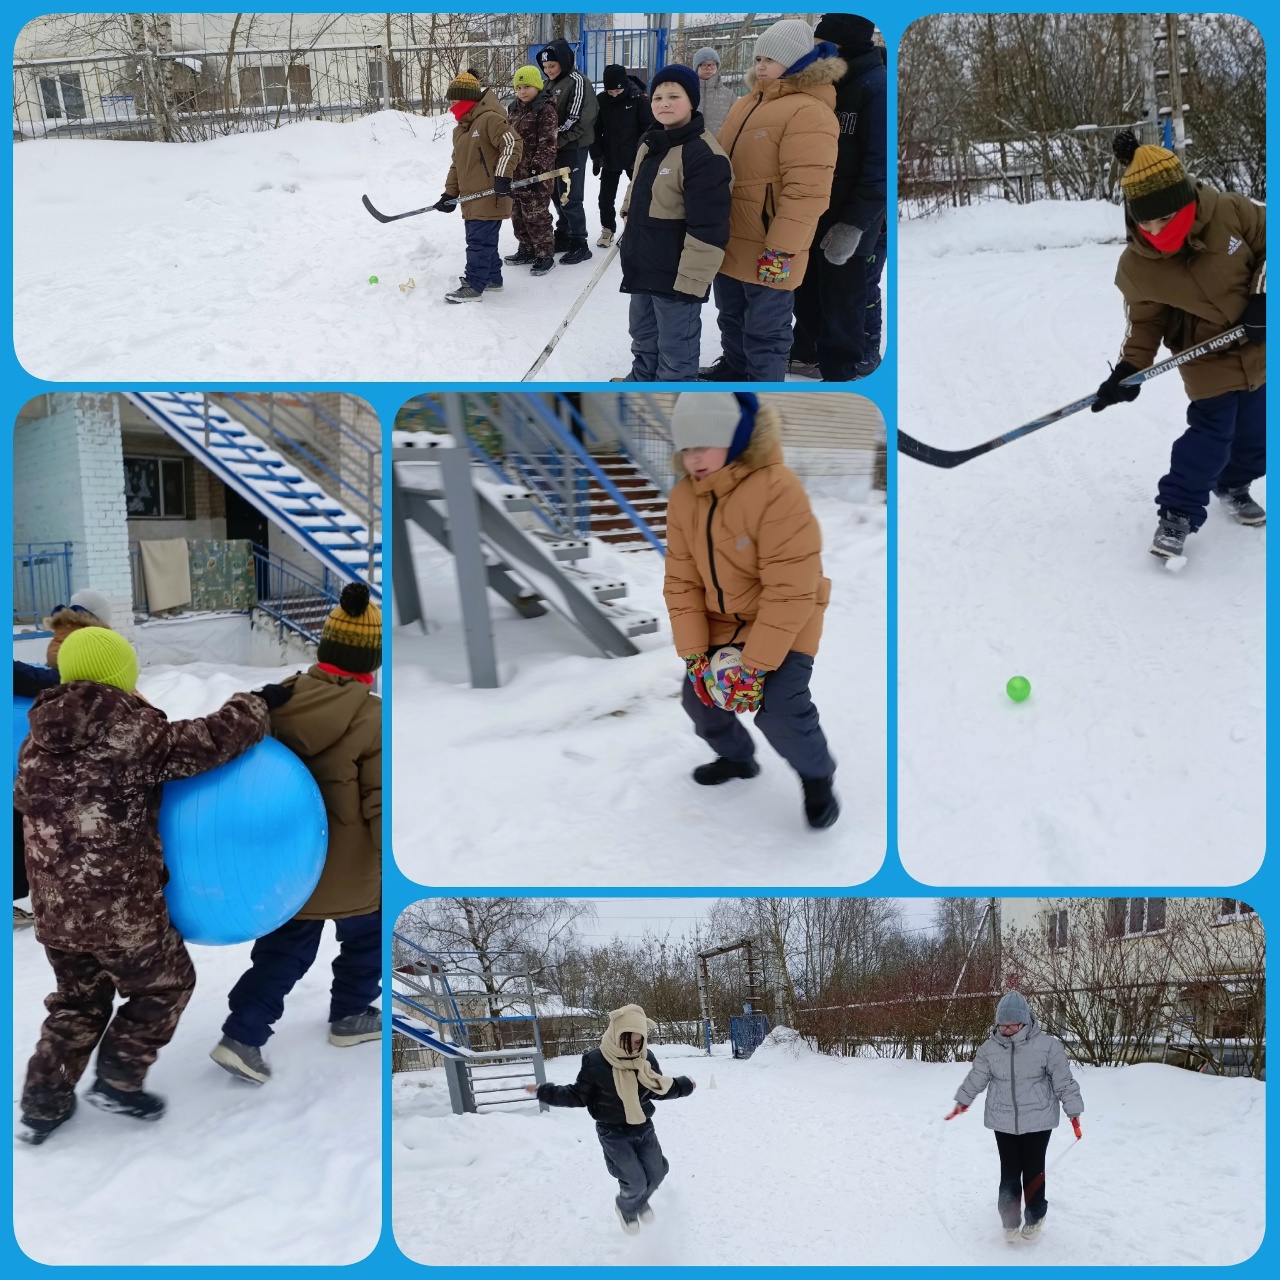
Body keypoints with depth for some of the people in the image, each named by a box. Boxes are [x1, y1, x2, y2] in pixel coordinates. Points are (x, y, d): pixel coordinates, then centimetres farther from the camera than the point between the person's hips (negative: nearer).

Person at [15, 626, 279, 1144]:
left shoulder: (36, 741, 6)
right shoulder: (135, 732, -14)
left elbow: (24, 797, 23)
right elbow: (210, 742, -15)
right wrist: (258, 704, 1)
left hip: (53, 908, 7)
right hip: (122, 910, -6)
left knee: (78, 1002, 25)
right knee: (166, 985, 18)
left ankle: (43, 1105, 26)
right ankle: (117, 1082, 18)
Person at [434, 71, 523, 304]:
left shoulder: (489, 118, -12)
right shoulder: (460, 130, 18)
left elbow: (511, 144, -21)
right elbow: (457, 164, 21)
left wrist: (503, 176, -26)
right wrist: (450, 193, 12)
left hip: (490, 196, -9)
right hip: (471, 198, 9)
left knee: (479, 241, -9)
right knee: (484, 240, 16)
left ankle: (474, 285, -5)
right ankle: (492, 278, 27)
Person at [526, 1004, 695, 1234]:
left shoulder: (646, 1059, -8)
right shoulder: (595, 1061, -21)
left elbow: (658, 1089, 11)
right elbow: (578, 1095, -9)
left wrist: (683, 1086, 15)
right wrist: (545, 1092, -16)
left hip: (643, 1128, 5)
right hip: (613, 1132, -4)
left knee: (656, 1174, 6)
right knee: (635, 1181, -10)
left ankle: (640, 1202, 43)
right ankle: (626, 1207, 27)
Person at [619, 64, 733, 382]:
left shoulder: (704, 156, -22)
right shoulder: (650, 143, 8)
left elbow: (708, 227, -25)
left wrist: (692, 279, -26)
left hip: (677, 276, -9)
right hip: (644, 267, 10)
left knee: (675, 351, 1)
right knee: (643, 339, 25)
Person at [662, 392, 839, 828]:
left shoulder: (778, 489, -28)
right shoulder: (683, 497, -7)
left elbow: (789, 592, -28)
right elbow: (681, 581, -4)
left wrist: (756, 664, -27)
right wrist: (694, 654, -13)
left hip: (785, 620, -6)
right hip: (720, 621, 6)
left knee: (779, 711, -19)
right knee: (699, 698, 5)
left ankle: (817, 777, 10)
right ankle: (737, 758, 36)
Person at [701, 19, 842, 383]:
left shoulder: (808, 111, -17)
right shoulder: (746, 104, 12)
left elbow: (807, 191, -24)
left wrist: (781, 248, -26)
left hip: (767, 250, -9)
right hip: (731, 239, 9)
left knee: (764, 333, 1)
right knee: (731, 317, 25)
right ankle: (734, 369, 45)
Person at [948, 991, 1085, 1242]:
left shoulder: (1047, 1045, -14)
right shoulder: (990, 1048, -5)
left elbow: (1063, 1080, -7)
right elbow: (976, 1077, 10)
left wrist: (1073, 1112, -5)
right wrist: (963, 1102, 18)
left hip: (1037, 1121, -2)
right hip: (1004, 1122, 2)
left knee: (1033, 1171, 8)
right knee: (1009, 1172, 7)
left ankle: (1034, 1217, 29)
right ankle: (1010, 1222, 22)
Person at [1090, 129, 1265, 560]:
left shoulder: (1231, 212, -20)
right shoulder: (1136, 267, -19)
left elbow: (1269, 243, -6)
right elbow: (1145, 319, -5)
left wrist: (1262, 297, -16)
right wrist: (1129, 369, -12)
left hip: (1259, 345, 3)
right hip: (1206, 358, -2)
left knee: (1255, 429, 13)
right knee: (1209, 433, -12)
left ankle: (1233, 485, 39)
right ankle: (1178, 513, -1)